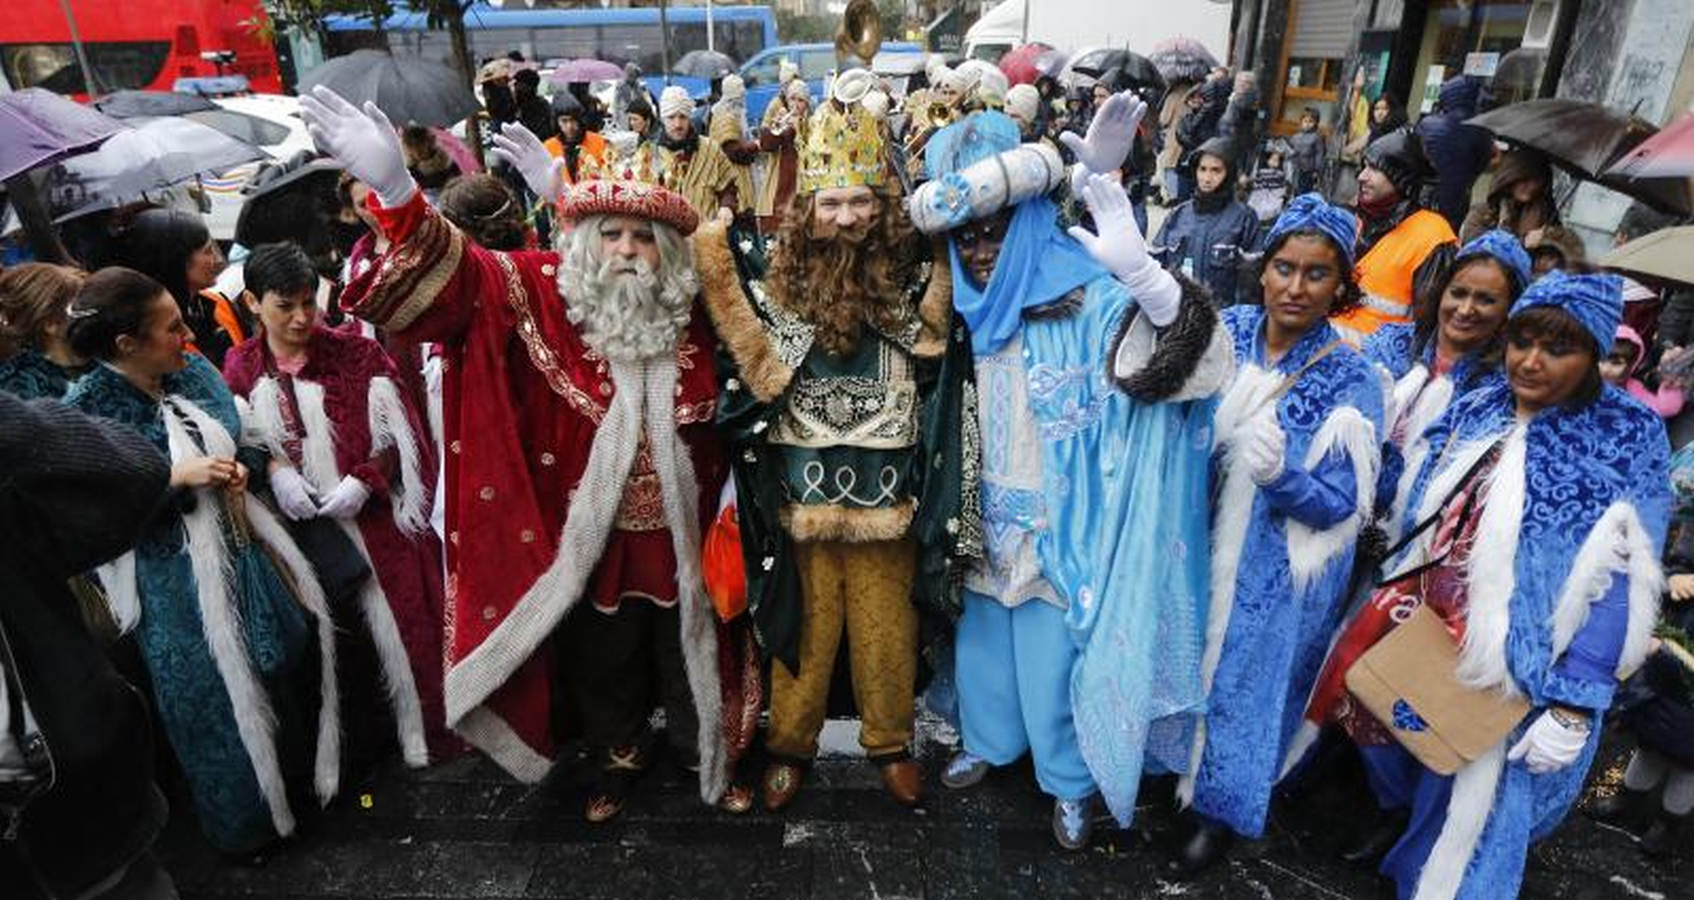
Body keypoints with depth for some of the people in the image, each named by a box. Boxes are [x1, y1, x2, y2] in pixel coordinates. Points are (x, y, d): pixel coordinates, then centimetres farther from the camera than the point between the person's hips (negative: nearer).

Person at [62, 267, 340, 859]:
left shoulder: (193, 371, -2)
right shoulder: (87, 410, -18)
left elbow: (241, 439, 10)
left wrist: (237, 470, -10)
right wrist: (177, 478, -24)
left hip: (243, 552, 6)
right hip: (177, 583, -5)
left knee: (287, 662, 19)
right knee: (218, 696, 11)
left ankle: (298, 771, 46)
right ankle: (244, 823, 36)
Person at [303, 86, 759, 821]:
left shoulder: (684, 309, -6)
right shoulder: (547, 293, -13)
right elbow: (453, 278, -24)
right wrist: (395, 192, -45)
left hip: (677, 526, 1)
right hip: (589, 530, -1)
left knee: (688, 649, 19)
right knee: (600, 659, 20)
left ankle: (706, 753, 45)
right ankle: (617, 756, 48)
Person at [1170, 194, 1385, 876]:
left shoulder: (1350, 381, -14)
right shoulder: (1226, 331, -6)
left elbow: (1340, 507, -15)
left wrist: (1282, 475, -33)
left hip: (1280, 573, -3)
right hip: (1201, 545, 3)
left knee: (1243, 679, 13)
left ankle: (1222, 808, 37)